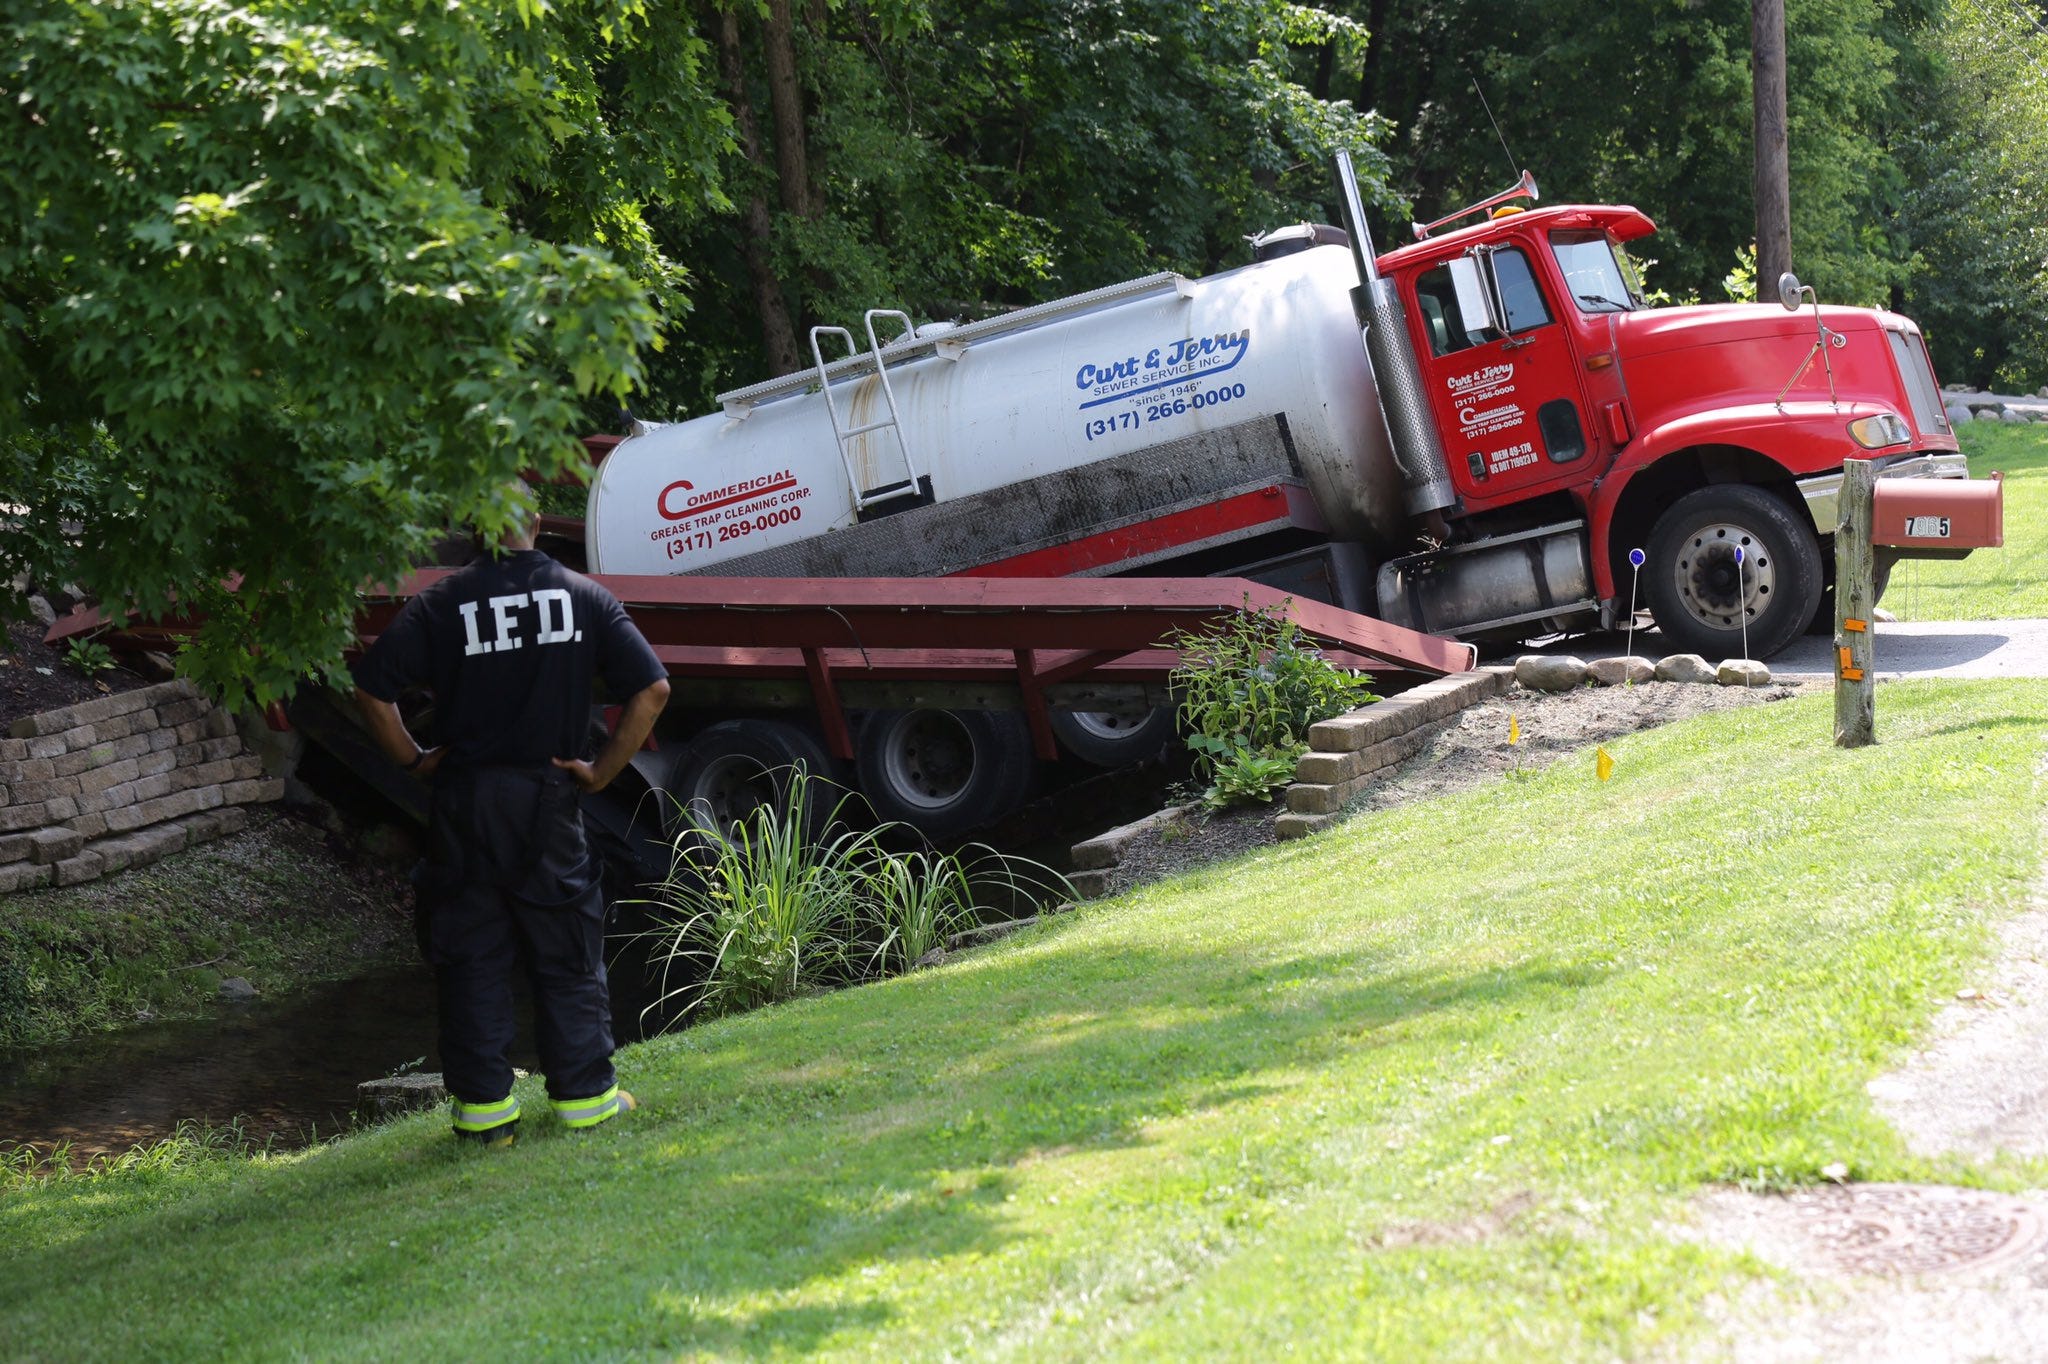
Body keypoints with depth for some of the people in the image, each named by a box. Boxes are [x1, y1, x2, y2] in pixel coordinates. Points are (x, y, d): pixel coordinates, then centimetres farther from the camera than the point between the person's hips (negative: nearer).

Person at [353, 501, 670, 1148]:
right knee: (568, 955, 11)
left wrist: (415, 760, 3)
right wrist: (604, 768, 1)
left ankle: (485, 1107, 8)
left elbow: (371, 689, -10)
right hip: (548, 799, 1)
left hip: (465, 803, 0)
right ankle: (586, 1095, 14)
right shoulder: (585, 597, -1)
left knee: (470, 956, 7)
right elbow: (652, 688, -7)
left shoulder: (440, 604, -4)